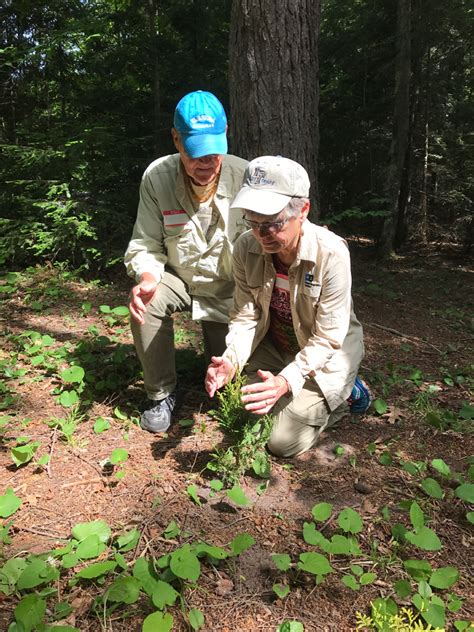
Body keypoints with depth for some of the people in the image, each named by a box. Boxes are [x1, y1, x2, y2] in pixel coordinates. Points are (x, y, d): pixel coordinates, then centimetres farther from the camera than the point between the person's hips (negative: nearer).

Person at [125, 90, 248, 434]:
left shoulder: (245, 177, -22)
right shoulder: (157, 177, -18)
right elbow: (146, 245, -11)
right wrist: (147, 279, -33)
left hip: (230, 288, 0)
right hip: (179, 278, 1)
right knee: (145, 304, -32)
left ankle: (217, 333, 40)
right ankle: (161, 393, -8)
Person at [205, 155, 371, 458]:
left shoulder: (332, 254, -31)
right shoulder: (246, 248, -17)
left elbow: (326, 340, -26)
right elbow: (245, 316, -12)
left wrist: (287, 381, -40)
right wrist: (231, 361, -32)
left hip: (325, 354, -5)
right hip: (274, 346, 5)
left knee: (283, 442, -8)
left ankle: (346, 392, 14)